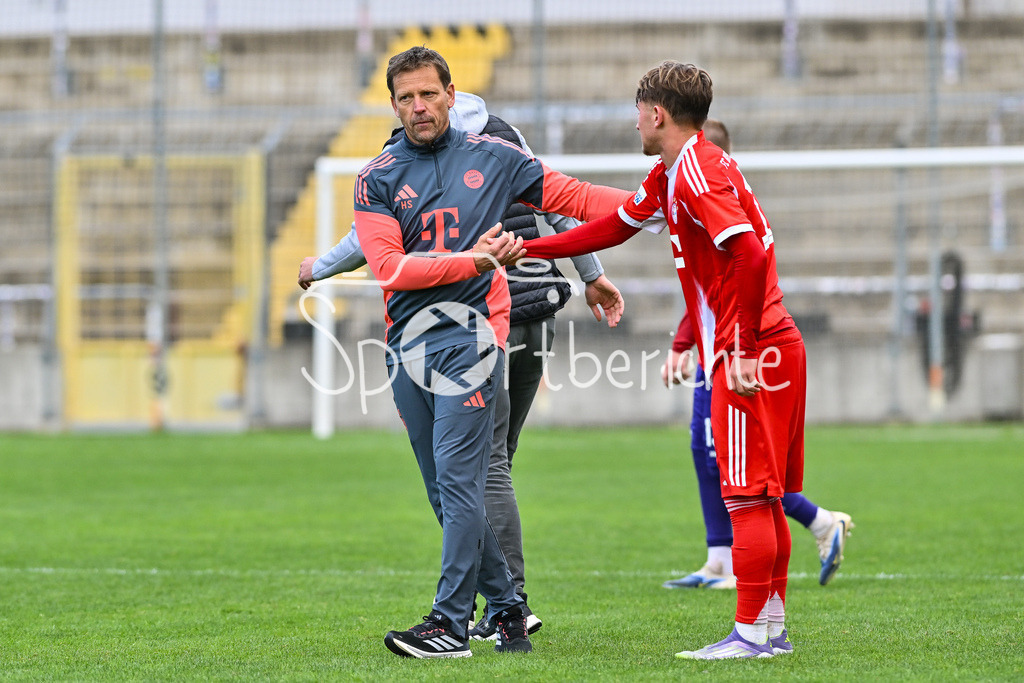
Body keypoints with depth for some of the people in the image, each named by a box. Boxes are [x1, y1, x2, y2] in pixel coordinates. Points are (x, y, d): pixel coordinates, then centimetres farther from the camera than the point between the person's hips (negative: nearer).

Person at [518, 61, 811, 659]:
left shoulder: (699, 172, -15)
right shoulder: (669, 176, 17)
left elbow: (750, 253, -26)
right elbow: (615, 226, 27)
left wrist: (743, 350, -25)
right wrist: (526, 250, 25)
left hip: (750, 356, -10)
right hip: (775, 348, 10)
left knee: (749, 496, -8)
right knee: (765, 497, 12)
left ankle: (750, 633, -7)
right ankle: (772, 626, 17)